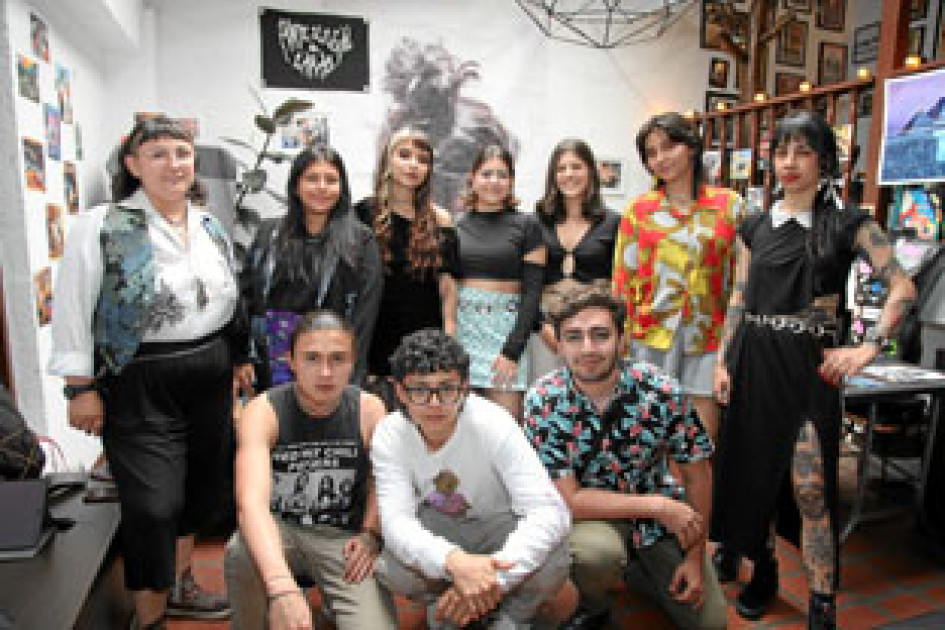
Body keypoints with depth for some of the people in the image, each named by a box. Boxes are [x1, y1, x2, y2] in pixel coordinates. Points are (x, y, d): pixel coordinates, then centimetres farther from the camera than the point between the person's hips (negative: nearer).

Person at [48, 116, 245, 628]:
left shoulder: (211, 228, 8)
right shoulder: (100, 226, -10)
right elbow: (72, 314, -9)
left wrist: (240, 361, 15)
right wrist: (81, 389, -10)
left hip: (211, 375, 6)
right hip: (141, 384, -6)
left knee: (201, 486, 17)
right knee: (154, 504, -1)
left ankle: (179, 586, 41)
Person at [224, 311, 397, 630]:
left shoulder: (369, 410, -9)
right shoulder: (262, 412, -16)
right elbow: (251, 502, -30)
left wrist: (371, 533, -15)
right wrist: (282, 587, -45)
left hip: (344, 536, 1)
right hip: (278, 529, 0)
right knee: (241, 553, -32)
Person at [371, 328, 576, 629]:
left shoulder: (493, 424, -27)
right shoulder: (389, 434, -19)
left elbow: (550, 512, -33)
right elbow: (396, 520, -29)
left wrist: (493, 579, -45)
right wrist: (455, 562, -49)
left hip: (497, 525, -1)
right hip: (436, 534, 2)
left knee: (551, 562, -32)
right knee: (391, 570, -30)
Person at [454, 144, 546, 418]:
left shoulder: (526, 226, 3)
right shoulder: (456, 226, 10)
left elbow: (532, 292, -2)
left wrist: (512, 350, -10)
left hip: (506, 327, -2)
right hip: (461, 327, 2)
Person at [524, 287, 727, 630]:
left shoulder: (660, 390, -18)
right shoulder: (542, 402, -22)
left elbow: (697, 472, -6)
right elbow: (567, 500, -23)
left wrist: (696, 556, -4)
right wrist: (657, 505, -26)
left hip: (660, 519, 3)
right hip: (589, 515, -2)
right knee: (596, 553, -34)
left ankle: (633, 568, 28)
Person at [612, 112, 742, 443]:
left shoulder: (729, 205, 5)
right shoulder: (639, 210, 6)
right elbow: (623, 279, 6)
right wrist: (622, 339, 2)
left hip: (707, 339, 0)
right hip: (651, 337, 0)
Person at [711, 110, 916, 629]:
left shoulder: (847, 224, 0)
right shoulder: (755, 227, 10)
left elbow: (903, 287, -3)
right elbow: (739, 299, 10)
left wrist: (868, 348, -13)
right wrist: (723, 360, 4)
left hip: (810, 363, -4)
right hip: (754, 359, 4)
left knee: (810, 488, -4)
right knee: (752, 473, 11)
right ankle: (763, 569, 32)